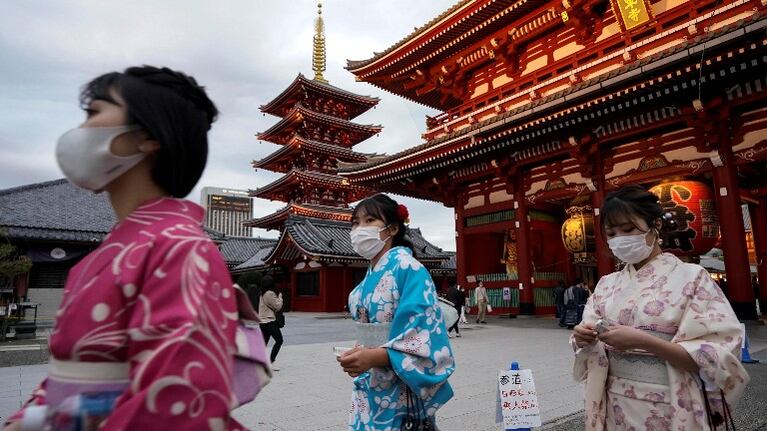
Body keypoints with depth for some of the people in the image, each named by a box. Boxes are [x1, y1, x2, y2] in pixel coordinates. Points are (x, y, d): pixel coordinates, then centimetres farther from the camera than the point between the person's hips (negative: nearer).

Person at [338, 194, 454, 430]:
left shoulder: (407, 268, -16)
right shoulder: (370, 275, 7)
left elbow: (426, 333, -23)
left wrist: (375, 357, -32)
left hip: (398, 388, -7)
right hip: (368, 386, 7)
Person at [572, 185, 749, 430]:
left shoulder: (691, 277, -8)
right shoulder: (606, 284, 4)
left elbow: (717, 358, -13)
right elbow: (593, 347, 9)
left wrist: (643, 341, -25)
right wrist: (583, 339, -13)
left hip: (667, 409, -3)